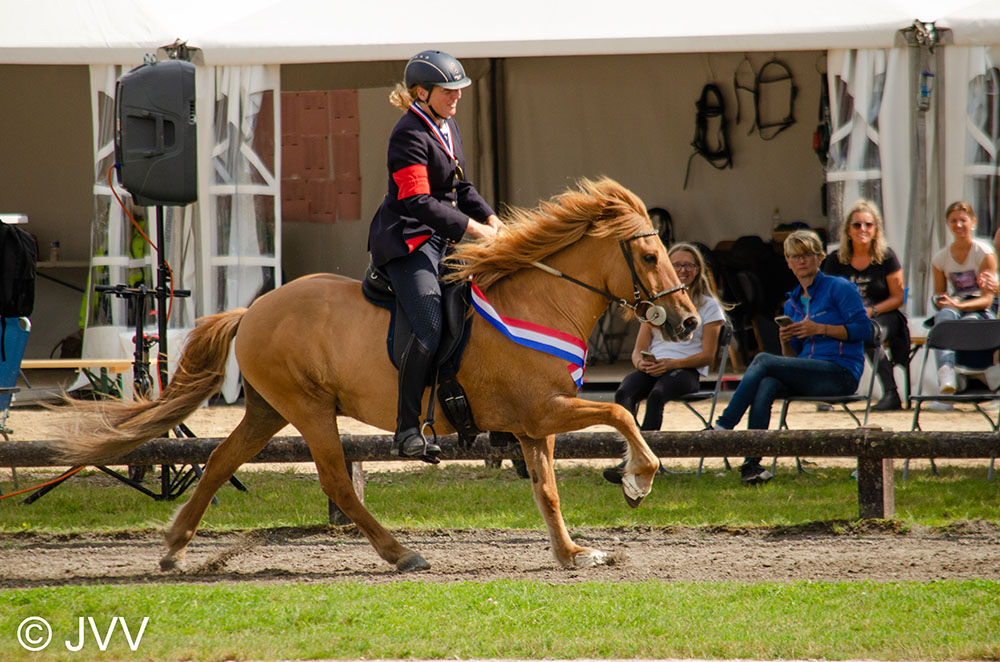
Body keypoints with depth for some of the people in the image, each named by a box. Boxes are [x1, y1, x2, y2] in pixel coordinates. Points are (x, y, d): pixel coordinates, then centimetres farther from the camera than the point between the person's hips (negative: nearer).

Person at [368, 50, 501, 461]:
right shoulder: (410, 135, -15)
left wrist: (490, 218, 7)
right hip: (406, 241, -10)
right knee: (429, 328, -25)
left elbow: (460, 187, 24)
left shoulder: (448, 127, 15)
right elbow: (418, 202, -21)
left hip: (440, 241, 10)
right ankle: (406, 430, -22)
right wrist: (472, 228, -21)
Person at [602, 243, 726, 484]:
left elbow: (707, 355, 1)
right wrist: (641, 362, -10)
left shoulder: (709, 306, 10)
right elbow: (638, 349, 16)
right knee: (624, 393, -31)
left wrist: (672, 364, -15)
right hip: (652, 368, 4)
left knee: (657, 395, -37)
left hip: (687, 371, -4)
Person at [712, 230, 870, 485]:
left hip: (840, 373, -6)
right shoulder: (792, 303, 22)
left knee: (763, 361, -23)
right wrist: (785, 341, -2)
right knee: (765, 385, -28)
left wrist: (819, 329, -13)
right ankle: (752, 463, -37)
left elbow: (863, 329, -7)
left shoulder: (840, 288, 3)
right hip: (809, 375, 6)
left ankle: (723, 426, -22)